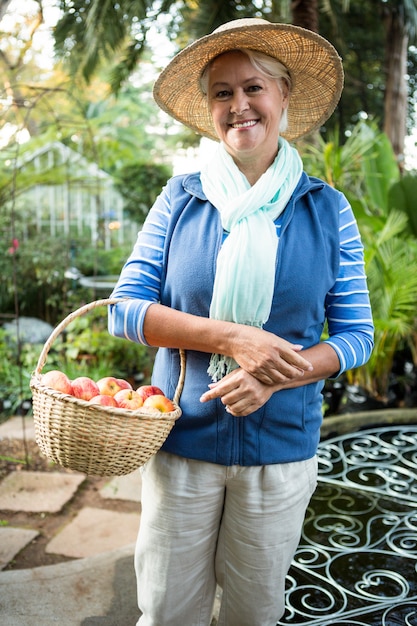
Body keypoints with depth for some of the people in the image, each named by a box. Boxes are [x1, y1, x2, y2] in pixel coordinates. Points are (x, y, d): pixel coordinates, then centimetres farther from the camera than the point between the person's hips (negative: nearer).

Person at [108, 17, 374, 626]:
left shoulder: (327, 209, -1)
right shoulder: (180, 199, -2)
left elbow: (356, 333, 0)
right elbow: (126, 309, -6)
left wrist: (277, 375, -18)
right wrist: (231, 337, -20)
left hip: (283, 446, 1)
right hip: (181, 440, 0)